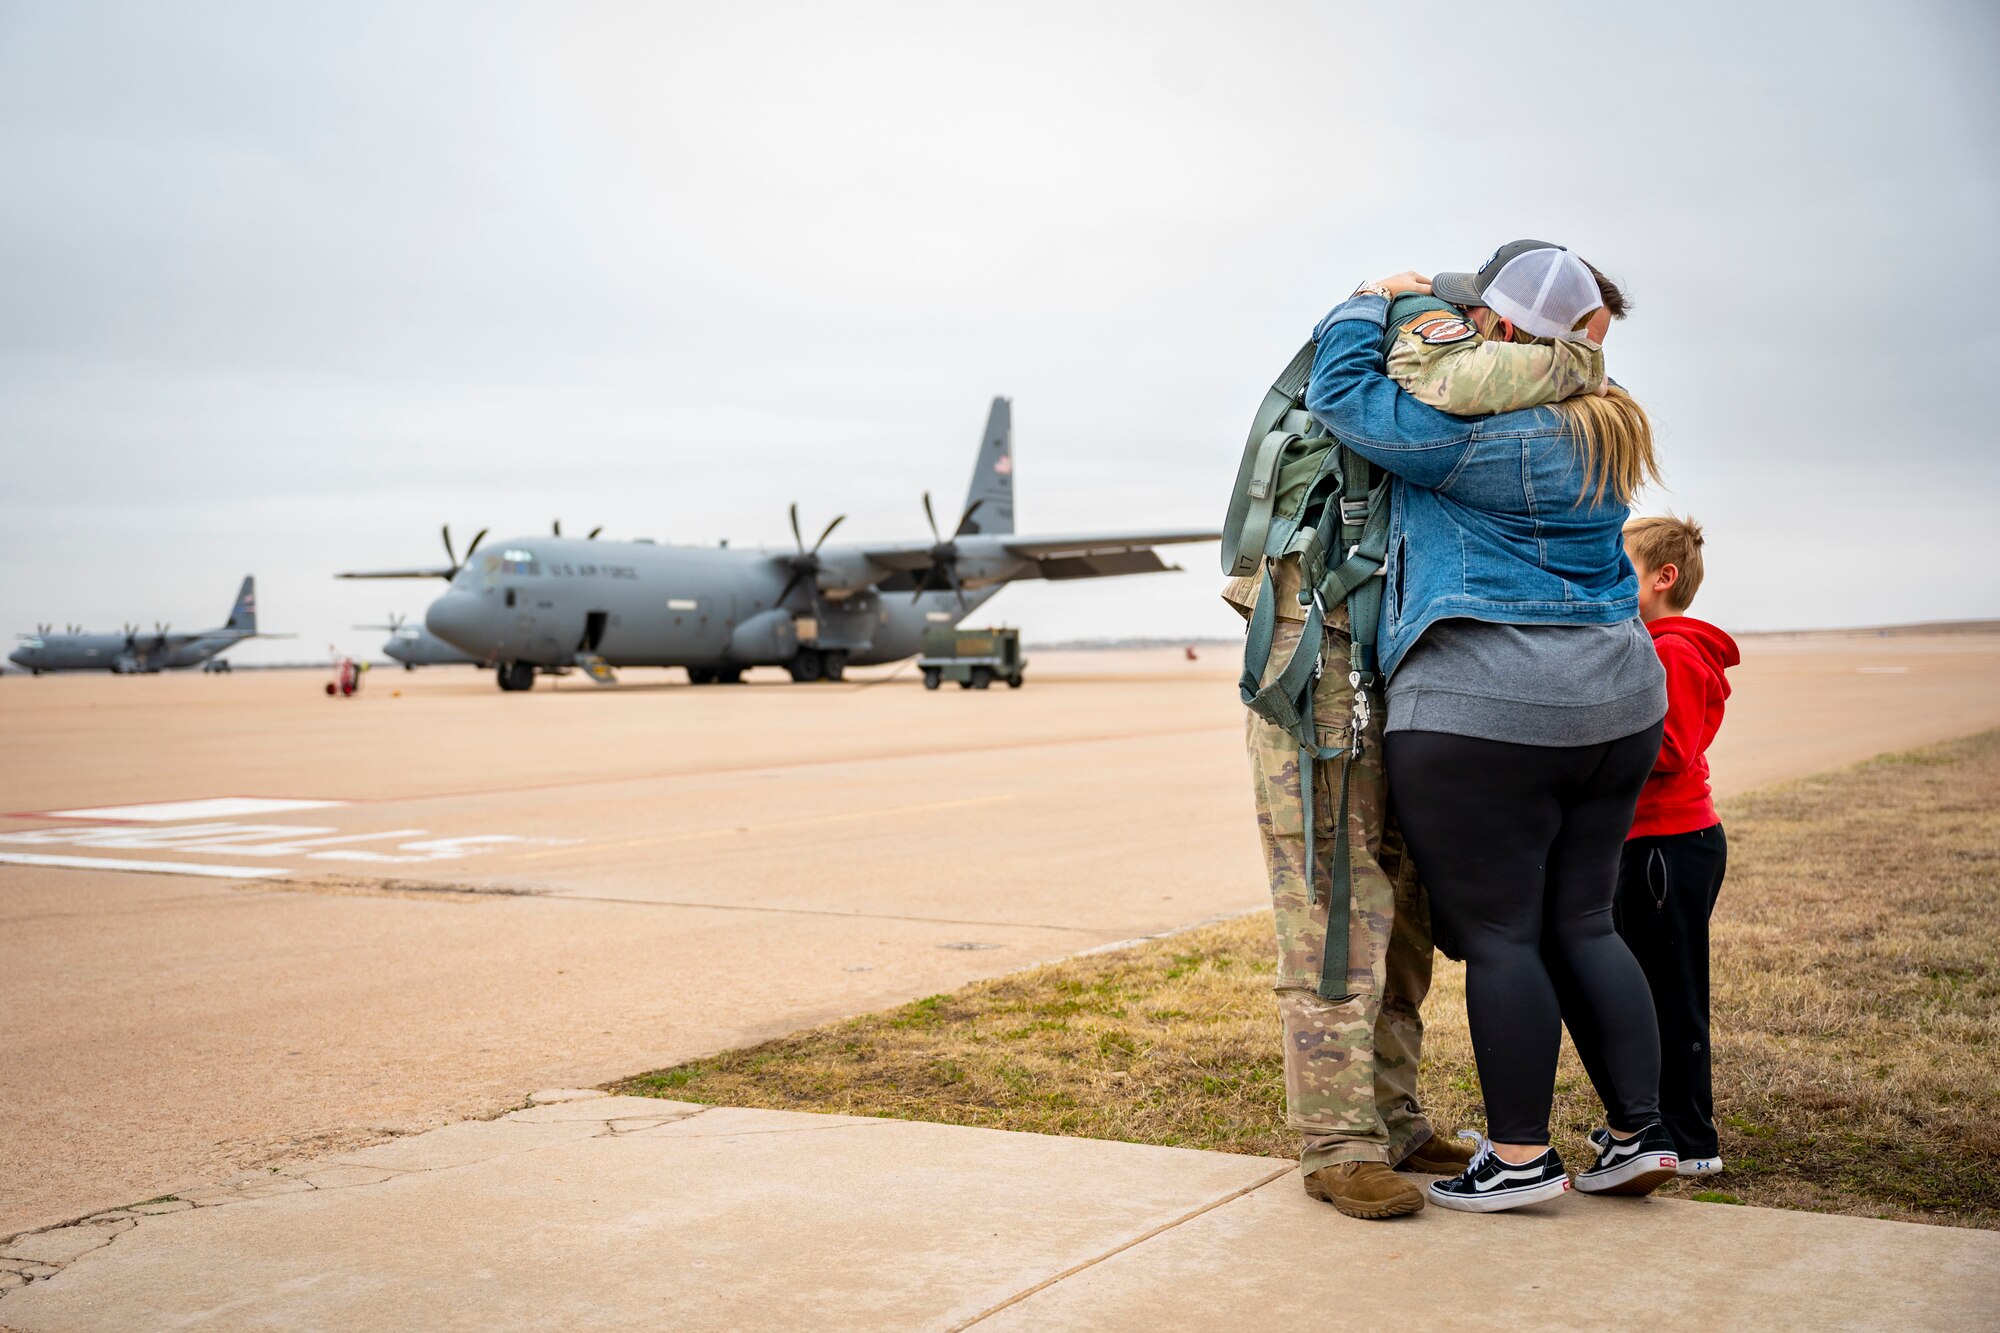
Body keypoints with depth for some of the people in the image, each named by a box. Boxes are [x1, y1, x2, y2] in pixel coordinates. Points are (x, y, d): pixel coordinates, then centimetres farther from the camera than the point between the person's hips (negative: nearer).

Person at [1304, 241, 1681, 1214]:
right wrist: (1434, 301, 18)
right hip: (1615, 704, 8)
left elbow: (1342, 395, -8)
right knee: (1581, 924, 14)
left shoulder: (1477, 432, -15)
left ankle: (1520, 1157, 7)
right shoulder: (1602, 427, 11)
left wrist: (1374, 302, 7)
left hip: (1482, 711, -8)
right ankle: (1640, 1132, 16)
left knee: (1497, 936, 0)